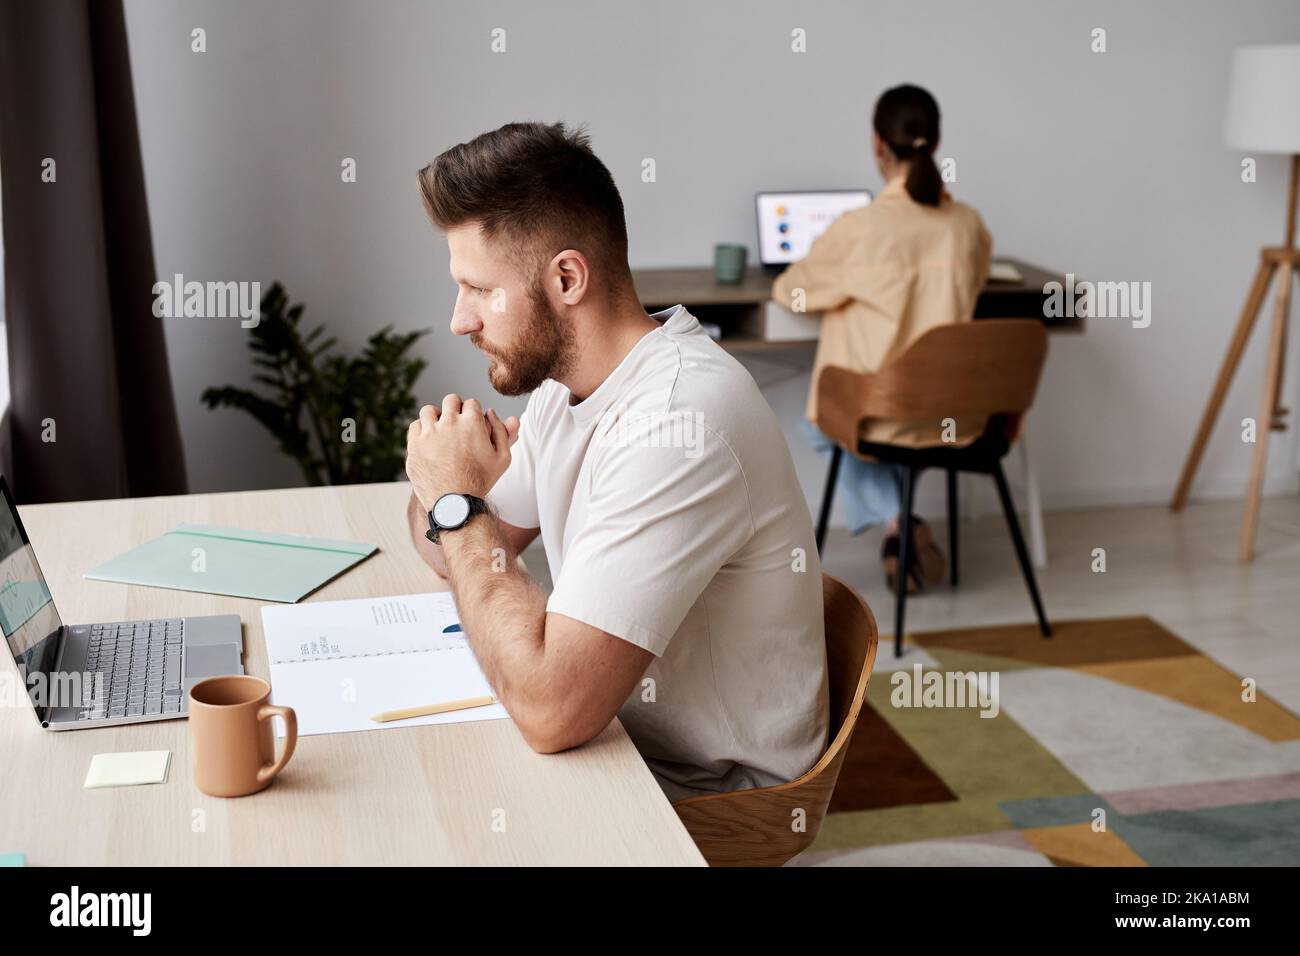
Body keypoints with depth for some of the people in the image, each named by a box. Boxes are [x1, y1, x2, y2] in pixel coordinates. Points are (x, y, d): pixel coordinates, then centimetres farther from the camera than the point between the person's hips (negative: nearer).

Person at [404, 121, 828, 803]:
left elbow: (550, 707, -35)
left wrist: (458, 502, -23)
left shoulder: (679, 418, -30)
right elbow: (463, 559, 10)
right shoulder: (566, 377, 1)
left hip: (708, 795, -7)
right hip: (607, 730, 7)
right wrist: (445, 490, -13)